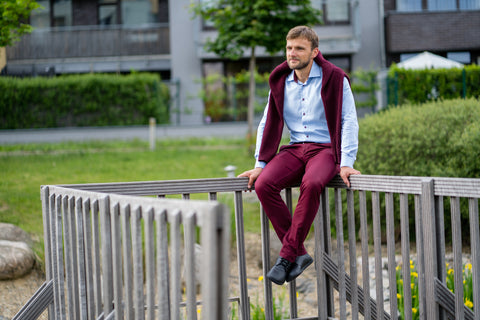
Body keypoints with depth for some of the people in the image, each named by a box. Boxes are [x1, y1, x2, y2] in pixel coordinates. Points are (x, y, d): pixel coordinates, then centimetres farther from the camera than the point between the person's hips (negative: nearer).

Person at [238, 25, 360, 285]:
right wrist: (260, 164, 8)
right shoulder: (280, 81, 11)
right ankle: (299, 253, -19)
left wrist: (346, 163, -18)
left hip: (325, 148, -5)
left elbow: (348, 121, -7)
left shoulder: (334, 78, -3)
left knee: (311, 184, -38)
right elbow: (268, 124, 16)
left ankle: (286, 255, -28)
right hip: (295, 149, 5)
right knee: (263, 185, -24)